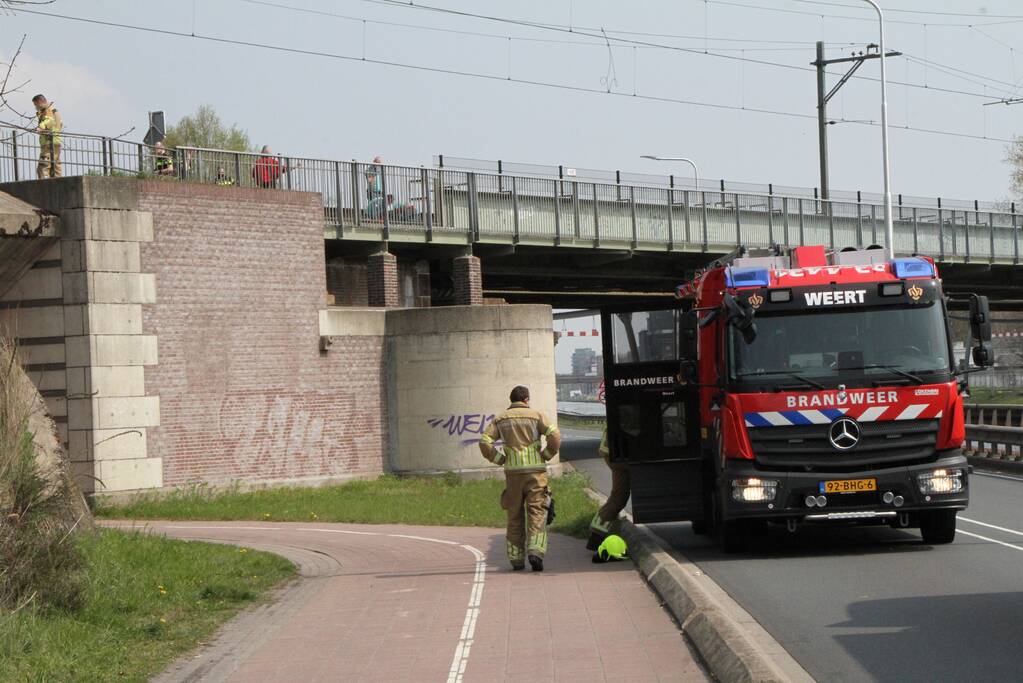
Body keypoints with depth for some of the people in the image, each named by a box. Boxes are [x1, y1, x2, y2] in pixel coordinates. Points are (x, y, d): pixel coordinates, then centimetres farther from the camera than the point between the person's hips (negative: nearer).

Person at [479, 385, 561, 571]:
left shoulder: (501, 419, 10)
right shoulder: (536, 415, 3)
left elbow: (485, 442, -1)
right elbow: (555, 437, -10)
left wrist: (501, 460, 6)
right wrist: (545, 456, 2)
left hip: (512, 472, 2)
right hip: (535, 471, -2)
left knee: (515, 516, 9)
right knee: (537, 513, -2)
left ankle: (516, 559, 10)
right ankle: (535, 551, -20)